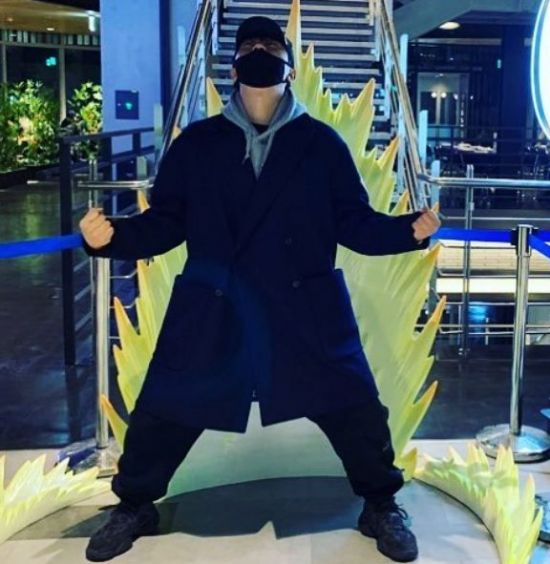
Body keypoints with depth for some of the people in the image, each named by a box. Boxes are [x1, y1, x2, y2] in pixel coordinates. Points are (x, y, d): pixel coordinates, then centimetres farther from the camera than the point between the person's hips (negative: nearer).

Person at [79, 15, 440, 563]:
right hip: (213, 310, 1)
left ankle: (381, 508, 29)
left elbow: (354, 221, 4)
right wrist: (113, 235, -15)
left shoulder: (321, 143, 5)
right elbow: (164, 224, 3)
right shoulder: (195, 143, 5)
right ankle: (134, 507, 32)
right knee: (160, 412, 5)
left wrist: (408, 229, -13)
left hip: (305, 309, 0)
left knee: (356, 410, 3)